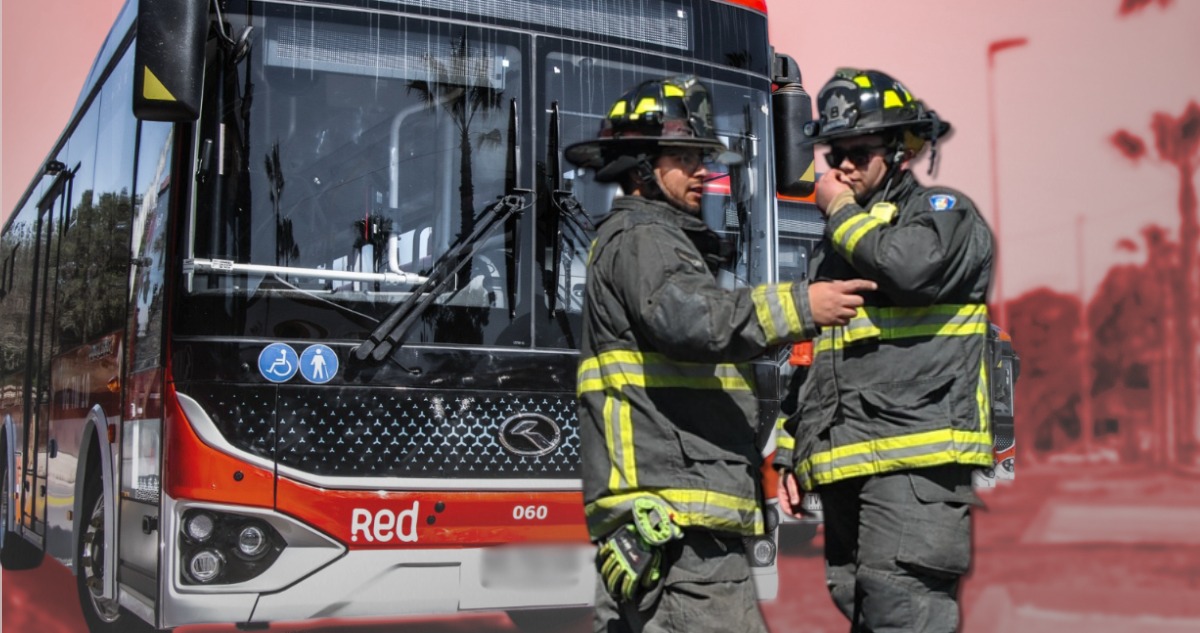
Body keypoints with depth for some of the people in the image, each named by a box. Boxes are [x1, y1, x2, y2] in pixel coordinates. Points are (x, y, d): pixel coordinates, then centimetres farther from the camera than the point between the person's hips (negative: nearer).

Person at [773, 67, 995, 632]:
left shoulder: (945, 212, 5)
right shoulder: (838, 247, 26)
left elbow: (912, 268, -20)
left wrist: (843, 211, -3)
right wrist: (792, 452, 20)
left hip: (916, 462, -7)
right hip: (847, 468, 8)